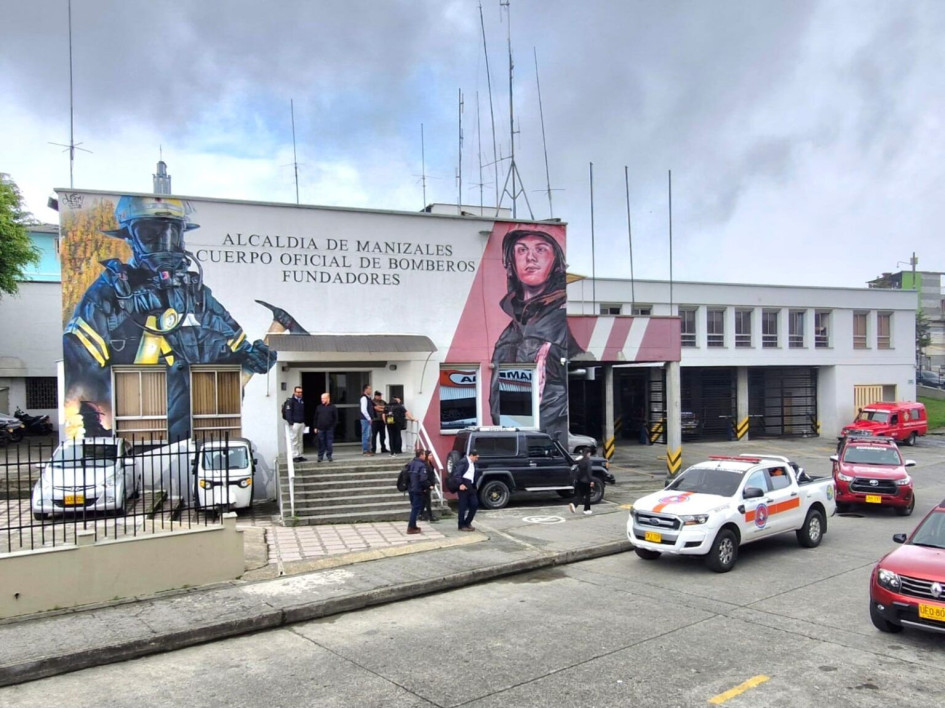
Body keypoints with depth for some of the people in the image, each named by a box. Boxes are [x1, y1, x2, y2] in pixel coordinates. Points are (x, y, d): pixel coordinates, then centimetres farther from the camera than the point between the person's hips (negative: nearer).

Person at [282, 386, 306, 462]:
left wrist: (304, 422, 16)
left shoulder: (302, 401, 15)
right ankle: (294, 456, -1)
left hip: (301, 423, 7)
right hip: (294, 424, -7)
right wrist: (291, 423, -19)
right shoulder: (290, 401, -7)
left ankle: (299, 455, 17)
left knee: (300, 441, 11)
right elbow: (288, 412, -13)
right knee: (294, 441, -5)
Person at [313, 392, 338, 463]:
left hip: (329, 428, -2)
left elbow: (336, 418, 2)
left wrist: (333, 426, -5)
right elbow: (316, 418, 12)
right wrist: (316, 427, 7)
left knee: (329, 443, 1)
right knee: (321, 443, 4)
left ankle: (329, 456, 10)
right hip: (321, 429, 2)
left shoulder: (332, 407, 2)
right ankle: (320, 456, 11)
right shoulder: (319, 407, 9)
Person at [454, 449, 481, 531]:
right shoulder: (463, 462, -10)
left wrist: (475, 485, 10)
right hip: (463, 486, -8)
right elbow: (457, 473, -19)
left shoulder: (473, 463, 18)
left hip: (471, 487, 8)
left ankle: (467, 522, 20)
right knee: (463, 506, -1)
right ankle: (462, 525, 8)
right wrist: (461, 484, -26)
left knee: (475, 504, 7)